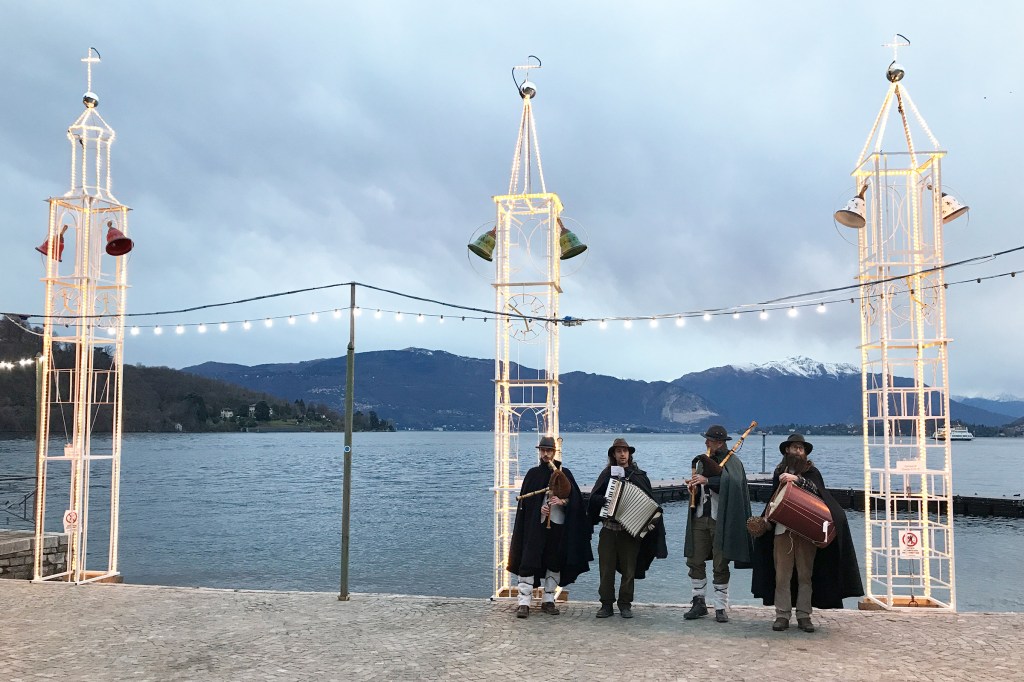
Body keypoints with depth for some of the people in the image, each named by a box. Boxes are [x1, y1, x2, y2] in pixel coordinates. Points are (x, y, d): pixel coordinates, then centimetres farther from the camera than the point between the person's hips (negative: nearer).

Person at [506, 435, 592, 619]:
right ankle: (524, 603, -7)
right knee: (528, 562, -8)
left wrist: (562, 501, -17)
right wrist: (539, 509, -12)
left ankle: (548, 601, 20)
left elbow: (575, 499, 2)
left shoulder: (564, 473, 7)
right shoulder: (533, 474, 7)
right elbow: (525, 501, 5)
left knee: (554, 564, 7)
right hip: (535, 525, -1)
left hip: (558, 525, 1)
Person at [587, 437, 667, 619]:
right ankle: (606, 604, 10)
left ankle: (625, 605, 14)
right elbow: (593, 497, 3)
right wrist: (603, 500, -17)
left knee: (628, 569, 3)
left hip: (631, 530, -1)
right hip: (608, 529, 1)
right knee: (606, 568, 2)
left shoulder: (639, 475, 6)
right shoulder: (607, 474, 9)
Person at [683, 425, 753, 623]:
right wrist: (694, 488, -2)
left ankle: (721, 608, 12)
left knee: (720, 566, 2)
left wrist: (707, 480, -30)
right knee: (695, 561, 5)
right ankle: (699, 603, 18)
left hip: (720, 521, -6)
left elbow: (732, 483, -25)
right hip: (700, 518, 6)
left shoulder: (732, 461, -6)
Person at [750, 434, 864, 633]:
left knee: (805, 574, 0)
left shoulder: (811, 472, 5)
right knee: (782, 575, -2)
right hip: (782, 529, 2)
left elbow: (816, 489, -15)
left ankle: (804, 616, 6)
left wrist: (797, 479, -27)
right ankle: (782, 615, 2)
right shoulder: (779, 472, 14)